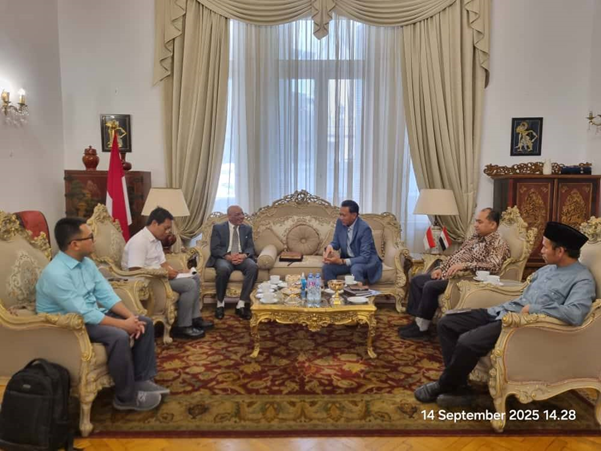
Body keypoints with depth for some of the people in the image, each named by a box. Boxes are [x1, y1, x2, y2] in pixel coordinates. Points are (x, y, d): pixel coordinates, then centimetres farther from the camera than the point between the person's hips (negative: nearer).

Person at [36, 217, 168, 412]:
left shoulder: (87, 263, 1)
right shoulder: (56, 274, -27)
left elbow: (106, 295, 1)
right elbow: (83, 314, -29)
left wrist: (130, 316, -14)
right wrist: (123, 324, -25)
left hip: (92, 315, 9)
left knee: (145, 323, -2)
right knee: (118, 336, -32)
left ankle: (142, 379, 6)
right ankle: (126, 397, -14)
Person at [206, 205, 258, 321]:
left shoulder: (247, 229, 15)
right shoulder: (218, 228, 6)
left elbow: (251, 248, 6)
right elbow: (214, 249, -3)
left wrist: (244, 255, -18)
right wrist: (228, 256, -21)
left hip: (242, 258, 3)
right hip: (224, 258, -2)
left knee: (253, 267, -32)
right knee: (223, 269, -38)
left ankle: (241, 304, -27)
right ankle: (220, 304, -18)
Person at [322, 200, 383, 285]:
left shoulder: (364, 228, -26)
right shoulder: (340, 222, -8)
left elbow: (364, 257, -28)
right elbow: (336, 243, 3)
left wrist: (341, 261, -35)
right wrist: (330, 246, -22)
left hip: (367, 260, -5)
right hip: (348, 259, 5)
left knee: (355, 269, -37)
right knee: (326, 267, -18)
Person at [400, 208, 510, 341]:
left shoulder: (498, 243, -11)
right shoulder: (476, 237, 17)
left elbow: (494, 266, -28)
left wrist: (464, 265, -34)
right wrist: (441, 268, 8)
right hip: (447, 274, 10)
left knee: (430, 286, -28)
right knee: (416, 280, 4)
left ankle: (421, 328, -15)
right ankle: (417, 320, 5)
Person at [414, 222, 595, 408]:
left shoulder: (582, 279, -10)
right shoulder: (547, 269, 17)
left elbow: (575, 315, -27)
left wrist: (533, 309, -22)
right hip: (504, 311, 10)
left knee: (467, 342, -29)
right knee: (447, 323, -2)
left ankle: (443, 386, -3)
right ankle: (458, 387, -3)